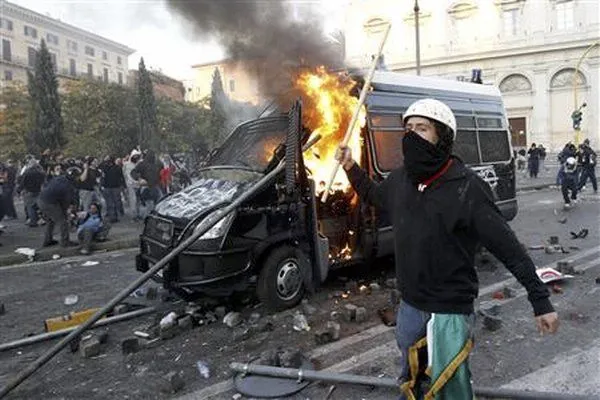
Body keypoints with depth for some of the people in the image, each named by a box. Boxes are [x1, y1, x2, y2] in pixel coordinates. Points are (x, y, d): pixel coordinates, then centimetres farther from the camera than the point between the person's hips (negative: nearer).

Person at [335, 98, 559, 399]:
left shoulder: (467, 188, -20)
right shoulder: (400, 179, -3)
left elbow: (509, 249, -15)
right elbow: (374, 195, 21)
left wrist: (541, 302, -12)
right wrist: (350, 167, 12)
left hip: (449, 314, -6)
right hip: (409, 307, 6)